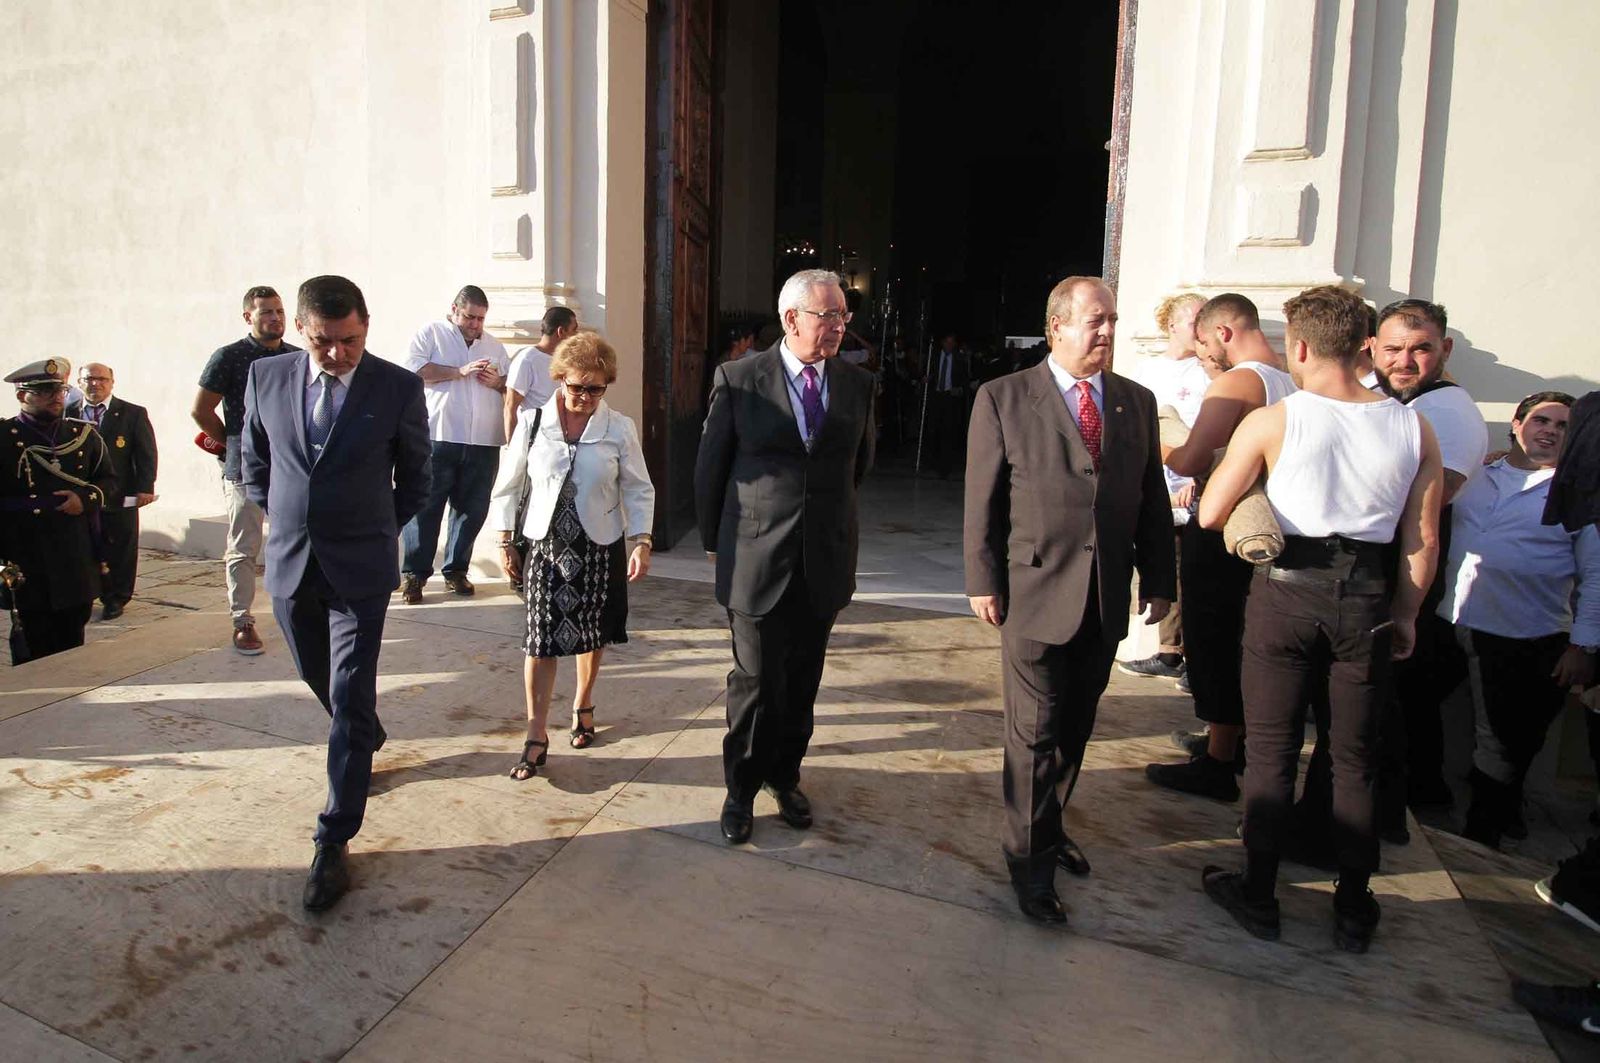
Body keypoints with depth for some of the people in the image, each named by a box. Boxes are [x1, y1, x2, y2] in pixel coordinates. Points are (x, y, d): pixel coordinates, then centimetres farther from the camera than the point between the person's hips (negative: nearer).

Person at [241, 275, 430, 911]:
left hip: (361, 569, -4)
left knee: (350, 702, -3)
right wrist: (285, 518, 11)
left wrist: (379, 529, 7)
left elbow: (415, 476, 5)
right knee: (321, 681, 20)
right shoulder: (266, 377, -1)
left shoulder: (398, 387, -9)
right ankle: (368, 740, 51)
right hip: (289, 563, 4)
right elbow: (253, 462, 14)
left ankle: (334, 842, 4)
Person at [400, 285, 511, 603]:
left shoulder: (494, 346, 20)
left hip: (483, 444, 4)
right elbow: (413, 369, -8)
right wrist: (459, 372, -13)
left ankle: (456, 570, 20)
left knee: (472, 509, 8)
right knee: (426, 507, -2)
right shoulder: (431, 333, 6)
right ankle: (415, 573, 6)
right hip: (437, 439, -4)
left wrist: (497, 382, -2)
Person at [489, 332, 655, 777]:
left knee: (592, 634, 12)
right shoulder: (533, 424, -5)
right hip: (545, 545, 0)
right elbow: (508, 485, 5)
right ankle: (536, 735, 6)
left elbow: (638, 489, 1)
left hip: (599, 547, 1)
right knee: (541, 639, -3)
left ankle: (583, 705, 38)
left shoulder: (620, 429, -6)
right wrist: (505, 542, 4)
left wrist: (641, 542, -9)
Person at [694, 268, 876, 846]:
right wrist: (716, 541, 8)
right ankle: (741, 788, 26)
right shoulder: (738, 379, -6)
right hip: (757, 559, -3)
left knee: (803, 680, 15)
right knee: (756, 680, 6)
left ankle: (784, 774, 35)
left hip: (826, 562, 3)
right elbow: (710, 467, 2)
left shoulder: (857, 384, 3)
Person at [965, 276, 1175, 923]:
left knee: (1075, 728, 16)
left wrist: (1158, 580, 9)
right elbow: (982, 500, -5)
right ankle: (1030, 858, 17)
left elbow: (1153, 500, 11)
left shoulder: (1137, 402, 9)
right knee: (1036, 734, 2)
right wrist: (983, 583, -7)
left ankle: (1047, 826, 35)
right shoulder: (1004, 398, -4)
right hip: (1035, 594, -4)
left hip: (1106, 601, 5)